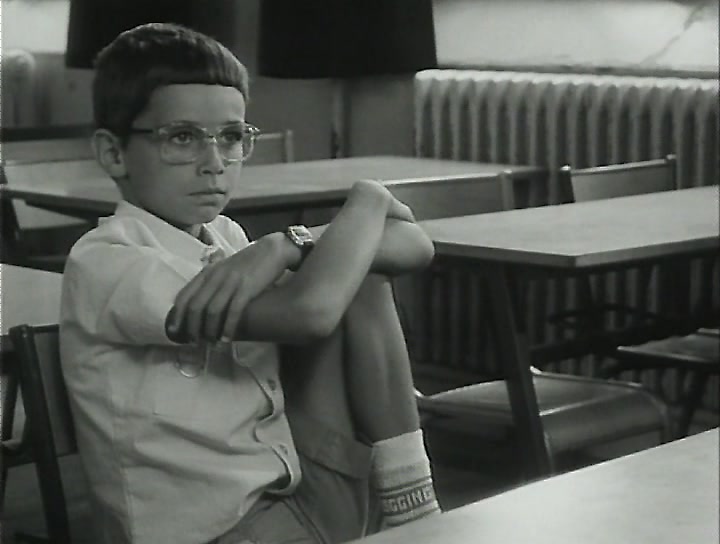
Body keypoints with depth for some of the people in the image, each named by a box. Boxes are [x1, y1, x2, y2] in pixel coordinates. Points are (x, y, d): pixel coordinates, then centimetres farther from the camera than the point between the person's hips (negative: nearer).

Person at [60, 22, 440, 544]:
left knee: (357, 272, -1)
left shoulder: (227, 239, 8)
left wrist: (287, 247, -18)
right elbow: (310, 311, -25)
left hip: (308, 496, 7)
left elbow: (416, 247, 0)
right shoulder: (104, 265, -14)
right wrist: (368, 200, -7)